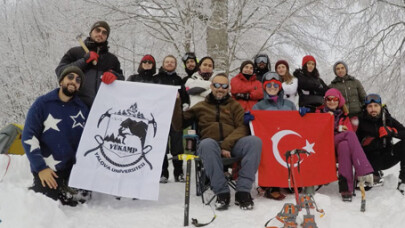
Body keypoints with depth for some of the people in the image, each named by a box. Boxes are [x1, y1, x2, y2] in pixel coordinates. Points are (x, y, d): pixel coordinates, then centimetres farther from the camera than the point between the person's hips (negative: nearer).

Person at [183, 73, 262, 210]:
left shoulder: (234, 105, 23)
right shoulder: (201, 106, 23)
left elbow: (242, 127, 5)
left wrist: (227, 144, -12)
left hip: (233, 144, 1)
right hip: (211, 144, -1)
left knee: (255, 141, -30)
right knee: (207, 144, -38)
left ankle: (243, 191, -28)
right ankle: (222, 192, -30)